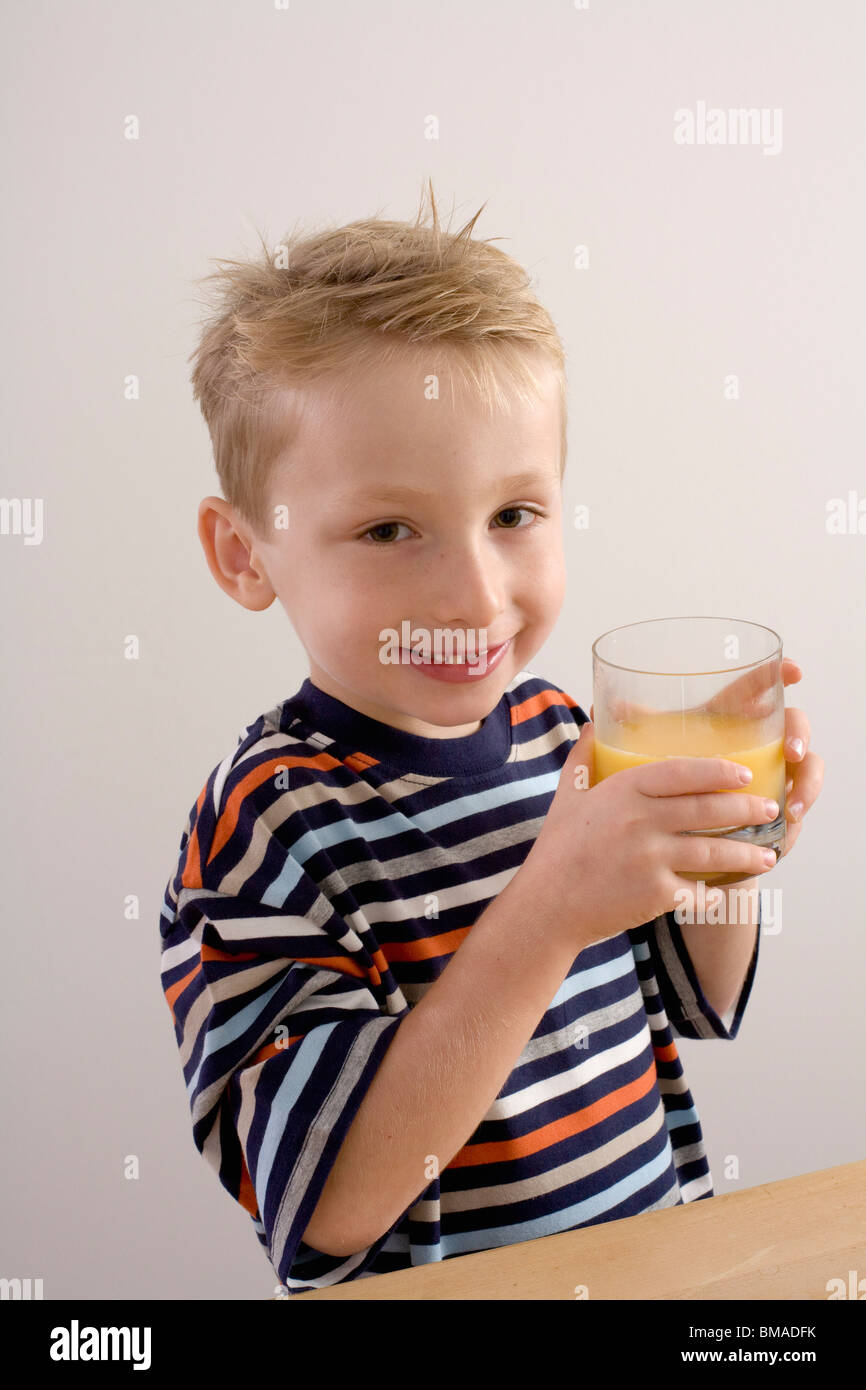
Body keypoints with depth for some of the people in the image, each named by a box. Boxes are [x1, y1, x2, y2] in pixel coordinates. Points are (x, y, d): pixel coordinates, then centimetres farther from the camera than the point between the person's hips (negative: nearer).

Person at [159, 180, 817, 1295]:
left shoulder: (561, 733, -8)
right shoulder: (271, 826, -24)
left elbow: (689, 1005, 5)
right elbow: (324, 1213, -30)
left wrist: (723, 832, -14)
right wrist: (547, 916, -35)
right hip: (445, 1288, -5)